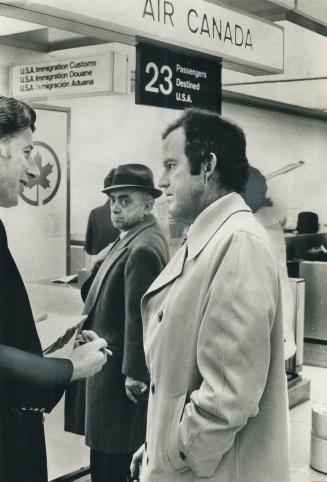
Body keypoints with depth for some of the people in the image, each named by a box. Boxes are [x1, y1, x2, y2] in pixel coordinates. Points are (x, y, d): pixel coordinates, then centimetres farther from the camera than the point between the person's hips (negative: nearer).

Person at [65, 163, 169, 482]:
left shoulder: (143, 247, -21)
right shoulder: (134, 238, 12)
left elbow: (139, 315, -22)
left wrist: (135, 373, -21)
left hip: (120, 366, -10)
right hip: (113, 357, 10)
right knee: (106, 455, 19)